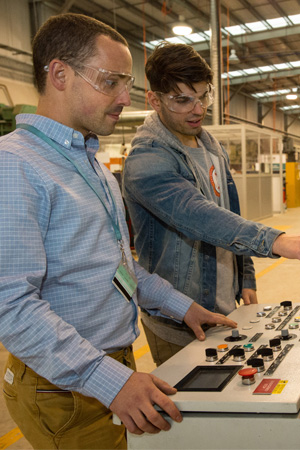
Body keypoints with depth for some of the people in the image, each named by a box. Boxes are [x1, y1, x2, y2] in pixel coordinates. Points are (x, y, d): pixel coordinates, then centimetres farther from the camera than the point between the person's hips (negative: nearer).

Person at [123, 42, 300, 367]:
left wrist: (245, 278, 10)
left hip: (225, 311, 8)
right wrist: (273, 241, -48)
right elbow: (197, 215, -37)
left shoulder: (213, 149, 8)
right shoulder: (146, 160, -21)